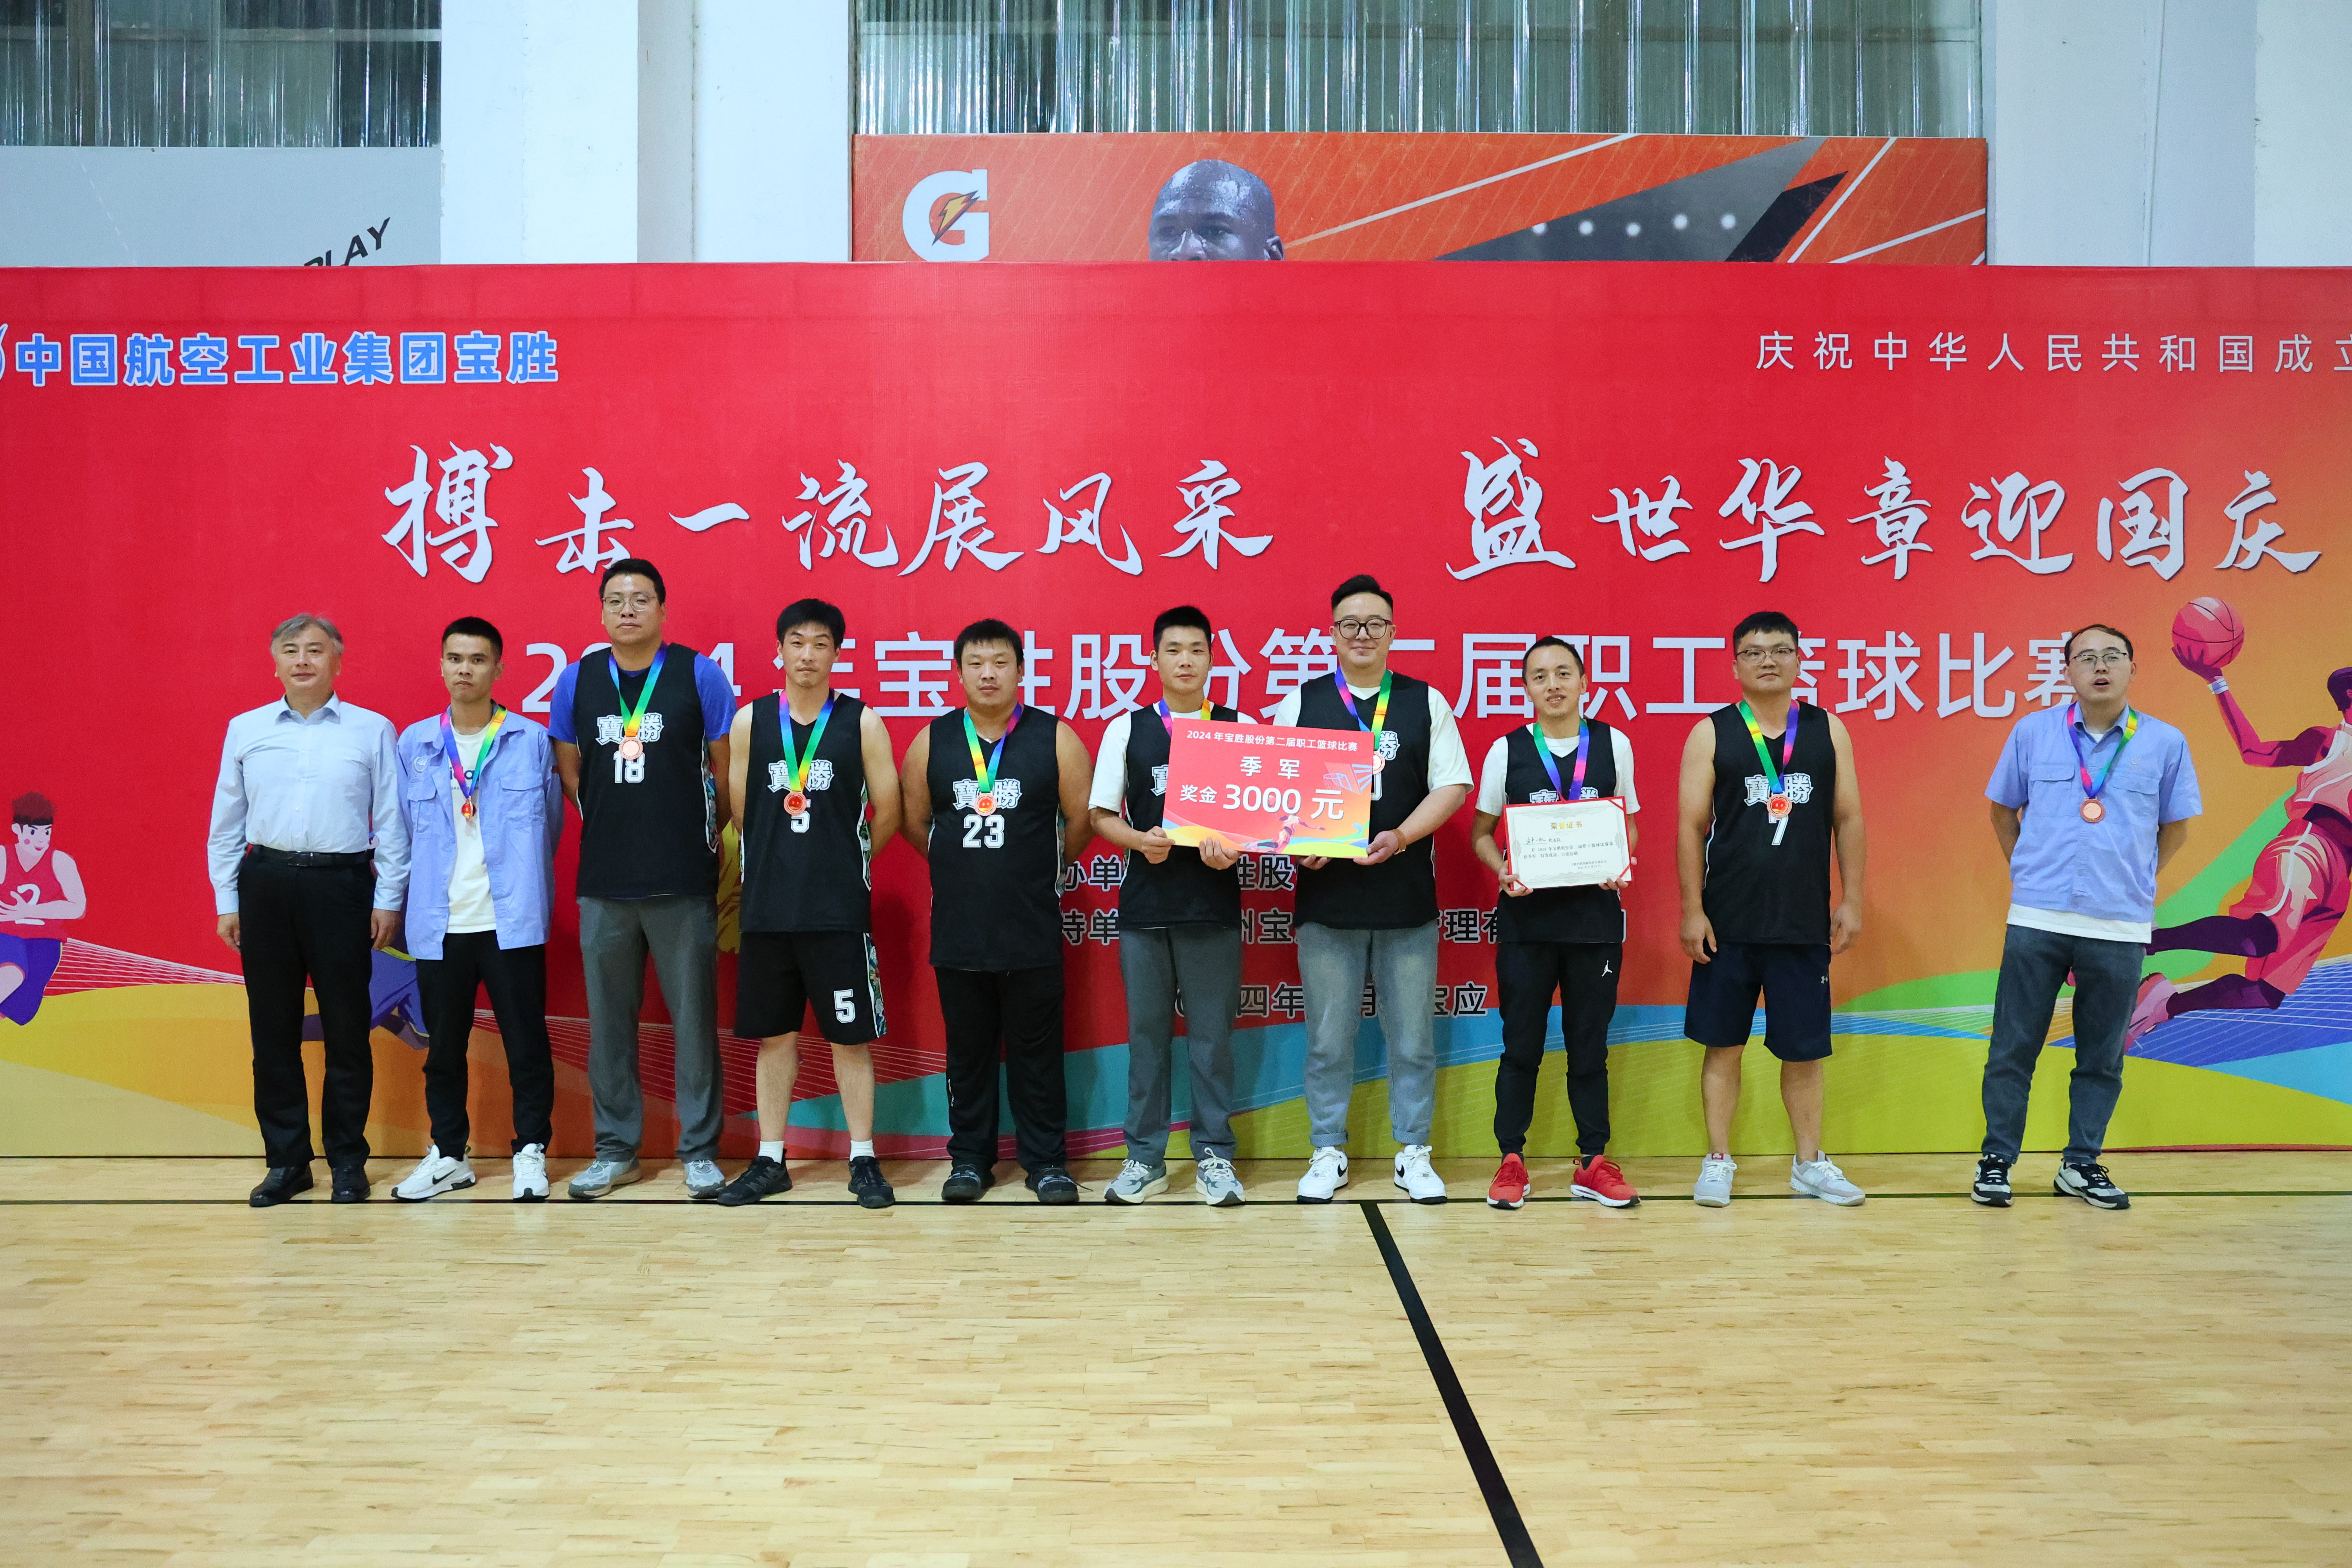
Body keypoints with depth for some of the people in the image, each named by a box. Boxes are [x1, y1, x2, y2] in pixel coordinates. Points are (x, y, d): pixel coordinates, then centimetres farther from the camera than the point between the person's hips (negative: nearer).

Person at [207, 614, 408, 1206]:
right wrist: (226, 902, 8)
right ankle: (286, 1158, 17)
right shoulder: (245, 730, 8)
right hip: (266, 884, 2)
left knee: (346, 1027, 3)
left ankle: (348, 1159, 14)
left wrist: (388, 899, 0)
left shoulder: (372, 730, 3)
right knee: (272, 1028, 7)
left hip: (341, 884, -2)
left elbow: (390, 822, 3)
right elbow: (226, 824, 11)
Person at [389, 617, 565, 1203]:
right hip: (439, 925, 2)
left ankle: (530, 1152, 15)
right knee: (443, 1045, 11)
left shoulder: (532, 741, 0)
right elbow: (405, 830, 14)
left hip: (513, 923, -2)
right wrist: (422, 893, 12)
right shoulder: (413, 744, 6)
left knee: (527, 1041, 3)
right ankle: (448, 1154, 24)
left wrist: (524, 886, 9)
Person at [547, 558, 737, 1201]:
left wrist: (709, 839, 6)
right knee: (609, 1020, 10)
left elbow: (724, 772, 4)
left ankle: (699, 1151, 13)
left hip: (684, 882, -3)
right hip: (604, 883, 3)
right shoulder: (576, 680, 6)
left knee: (694, 1016, 2)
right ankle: (615, 1149, 22)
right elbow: (571, 774, 15)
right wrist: (612, 827, 10)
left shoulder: (700, 675, -2)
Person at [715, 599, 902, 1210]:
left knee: (851, 1037, 2)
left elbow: (887, 812, 3)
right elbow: (740, 812, 10)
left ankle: (863, 1162, 13)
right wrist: (783, 860, 13)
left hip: (840, 909, -2)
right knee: (774, 1036, 10)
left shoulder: (862, 723, -1)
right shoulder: (750, 720, 4)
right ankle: (770, 1162, 21)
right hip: (766, 906, 2)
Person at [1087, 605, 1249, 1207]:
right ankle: (1145, 1158, 16)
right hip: (1144, 902, 1)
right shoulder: (1126, 729, 7)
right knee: (1146, 1030, 7)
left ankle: (1214, 1156, 14)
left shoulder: (1240, 727, 5)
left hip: (1214, 902, -1)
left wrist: (1232, 847, -16)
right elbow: (1101, 814, 6)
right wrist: (1141, 839, -12)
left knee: (1212, 1032, 3)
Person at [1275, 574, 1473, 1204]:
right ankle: (1328, 1153, 20)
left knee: (1413, 1035, 6)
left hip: (1407, 897, 0)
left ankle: (1413, 1153, 20)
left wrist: (1402, 836, -14)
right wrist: (1298, 843, -12)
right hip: (1326, 894, 0)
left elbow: (1452, 786, 2)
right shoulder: (1302, 702, 8)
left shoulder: (1427, 702, 7)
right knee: (1328, 1036, 7)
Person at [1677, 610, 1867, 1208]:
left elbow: (1848, 819, 8)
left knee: (1804, 1049, 9)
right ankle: (1718, 1162, 16)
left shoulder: (1828, 731, 7)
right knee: (1723, 1045, 5)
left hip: (1805, 922, 2)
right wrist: (1692, 910, -7)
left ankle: (1810, 1163, 23)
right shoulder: (1711, 733, 0)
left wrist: (1851, 901, 2)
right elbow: (1691, 825, -2)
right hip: (1728, 923, -2)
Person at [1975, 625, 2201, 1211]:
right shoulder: (2032, 733, 3)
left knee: (2103, 1057, 9)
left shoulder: (2166, 743, 2)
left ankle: (2081, 1165, 22)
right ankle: (1997, 1161, 13)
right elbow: (2002, 810, 15)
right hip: (2036, 920, 0)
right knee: (2013, 1048, 2)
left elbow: (2175, 829, 14)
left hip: (2121, 927, 1)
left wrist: (2131, 879, 13)